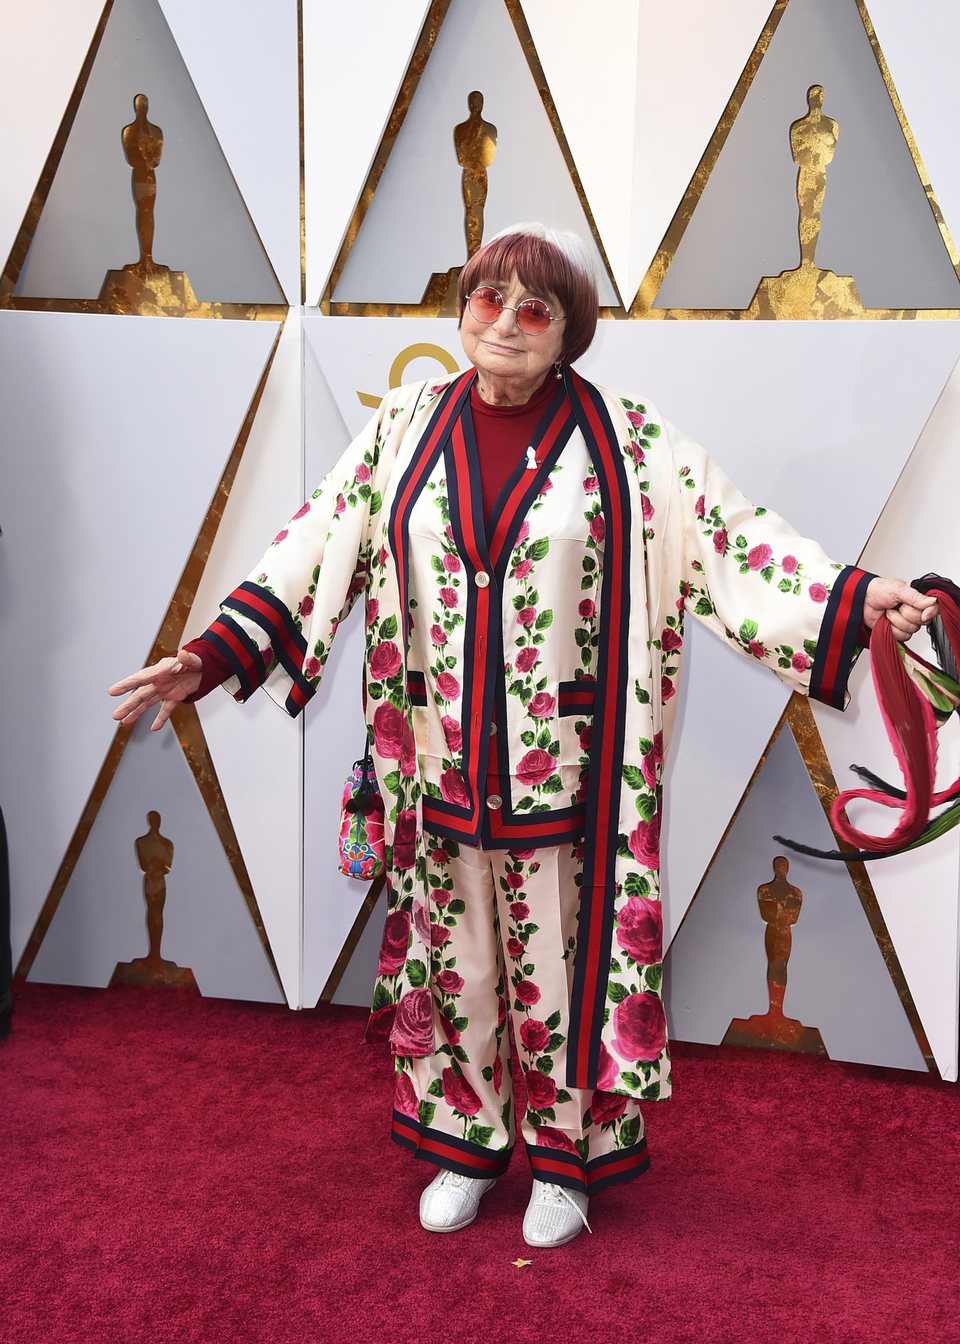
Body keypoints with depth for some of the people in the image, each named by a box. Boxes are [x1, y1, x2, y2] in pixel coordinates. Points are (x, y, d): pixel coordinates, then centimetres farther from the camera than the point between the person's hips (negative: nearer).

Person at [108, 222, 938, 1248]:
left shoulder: (626, 441, -4)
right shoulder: (405, 429, 2)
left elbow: (730, 540, -6)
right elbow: (315, 548, 0)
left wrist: (855, 598, -18)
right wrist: (210, 655, -8)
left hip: (563, 773, -2)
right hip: (441, 766, 3)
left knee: (561, 956, 10)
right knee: (453, 951, 15)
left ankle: (565, 1157, 32)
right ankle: (466, 1146, 36)